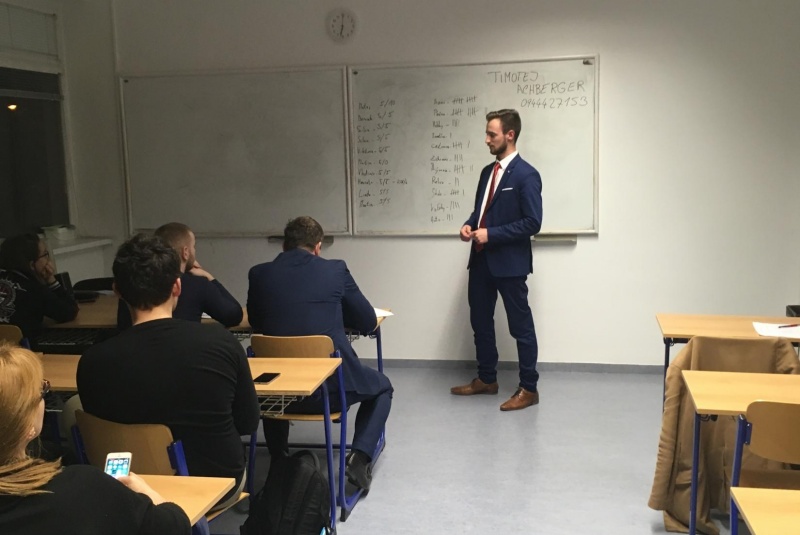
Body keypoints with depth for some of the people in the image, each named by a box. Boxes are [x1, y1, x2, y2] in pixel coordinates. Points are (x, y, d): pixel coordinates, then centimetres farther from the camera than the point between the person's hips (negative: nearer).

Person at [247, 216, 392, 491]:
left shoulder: (259, 274, 2)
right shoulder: (335, 270, -1)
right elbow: (368, 323, 7)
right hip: (332, 386, -2)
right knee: (382, 386, 28)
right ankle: (359, 456, 9)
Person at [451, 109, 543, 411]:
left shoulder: (526, 175, -13)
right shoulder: (487, 171, 12)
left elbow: (532, 223, -17)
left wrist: (491, 234, -19)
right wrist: (469, 225, -1)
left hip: (509, 262, -8)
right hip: (481, 260, 8)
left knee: (520, 326, 3)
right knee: (480, 321, 16)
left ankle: (528, 389, 14)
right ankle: (486, 379, 31)